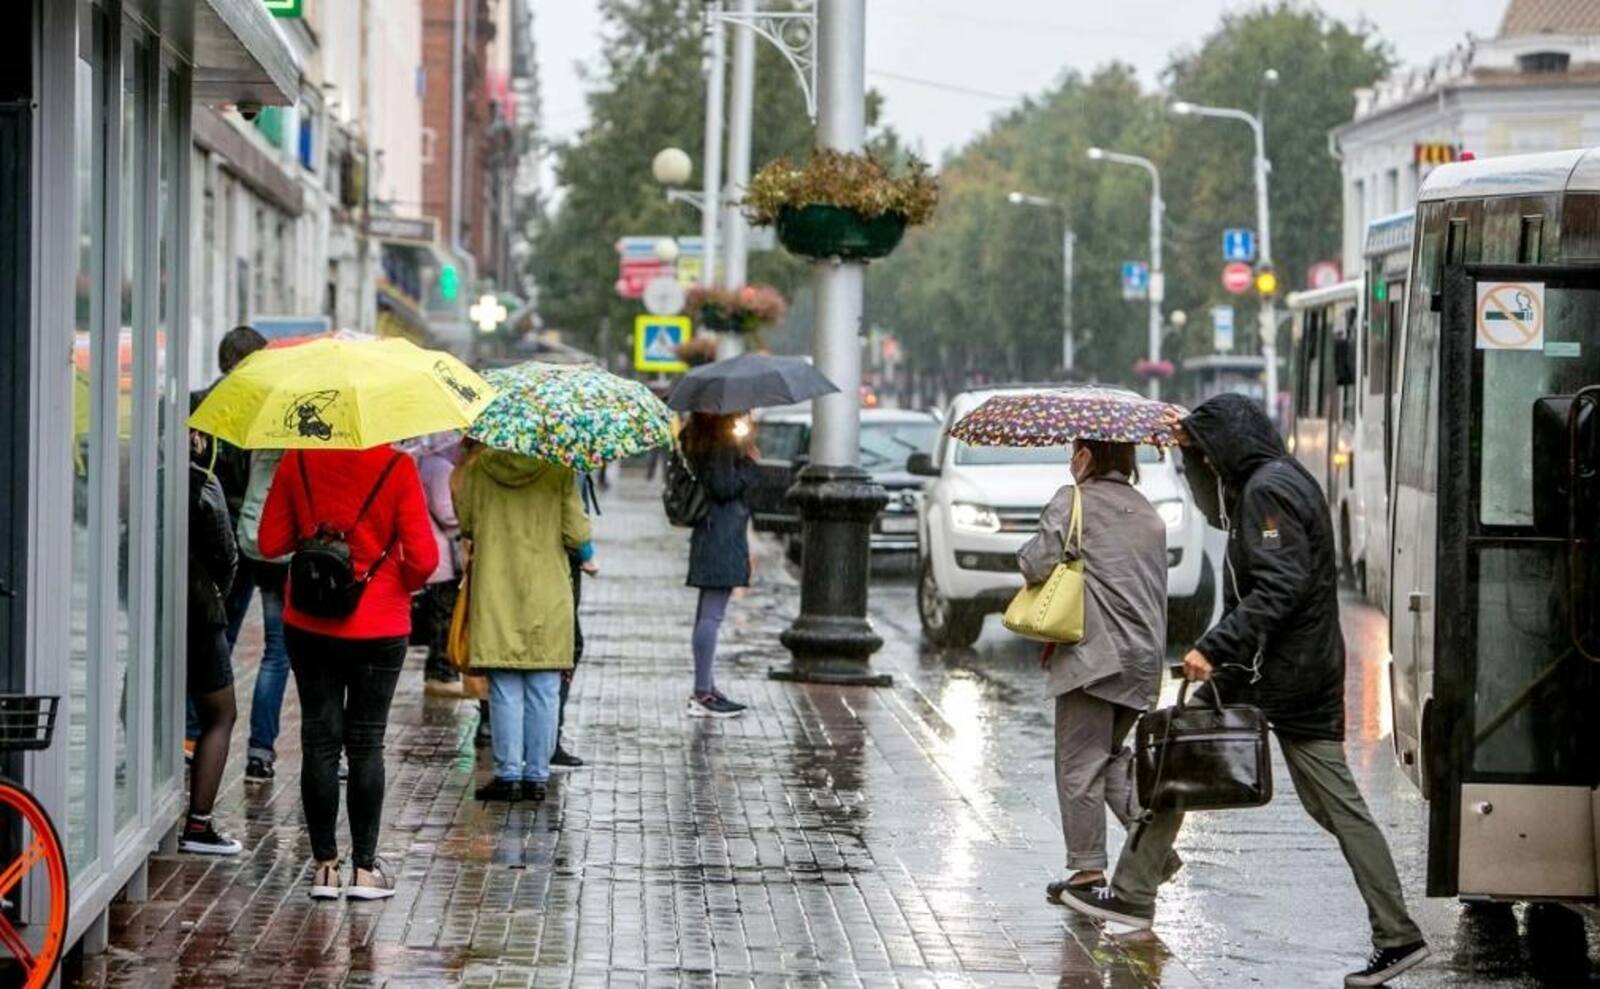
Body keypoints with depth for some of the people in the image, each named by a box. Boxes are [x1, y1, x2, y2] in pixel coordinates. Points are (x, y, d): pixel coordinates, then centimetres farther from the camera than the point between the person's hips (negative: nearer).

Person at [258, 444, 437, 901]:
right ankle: (364, 867, 9)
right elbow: (423, 558, -13)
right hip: (379, 628, -2)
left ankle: (325, 866, 9)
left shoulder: (297, 460, -5)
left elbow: (271, 542, 0)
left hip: (309, 626, 2)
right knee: (366, 746, 7)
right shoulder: (396, 467, -13)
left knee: (320, 742, 8)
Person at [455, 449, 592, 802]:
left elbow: (464, 524, 6)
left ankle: (508, 775, 5)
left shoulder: (479, 467, -3)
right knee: (543, 692, 6)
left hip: (495, 598, 1)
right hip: (547, 599, -1)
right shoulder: (559, 471, -7)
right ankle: (537, 776, 8)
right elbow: (576, 535, -8)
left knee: (505, 692, 5)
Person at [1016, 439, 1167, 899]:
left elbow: (1035, 564, -15)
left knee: (1080, 764, 0)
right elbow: (1155, 583, 18)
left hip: (1094, 653, -7)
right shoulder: (1147, 513, 17)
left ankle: (1089, 868, -1)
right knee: (1110, 754, 19)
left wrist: (1026, 558, 7)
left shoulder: (1074, 500, -5)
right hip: (1144, 654, 7)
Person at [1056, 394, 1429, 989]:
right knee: (1337, 804, 5)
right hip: (1314, 672, 9)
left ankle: (1133, 896, 13)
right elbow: (1220, 510, 38)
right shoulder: (1285, 479, 17)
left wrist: (1215, 648, -26)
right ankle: (1396, 935, 1)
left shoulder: (1266, 490, -14)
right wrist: (1191, 449, 25)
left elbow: (1279, 588, -23)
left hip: (1266, 672, -9)